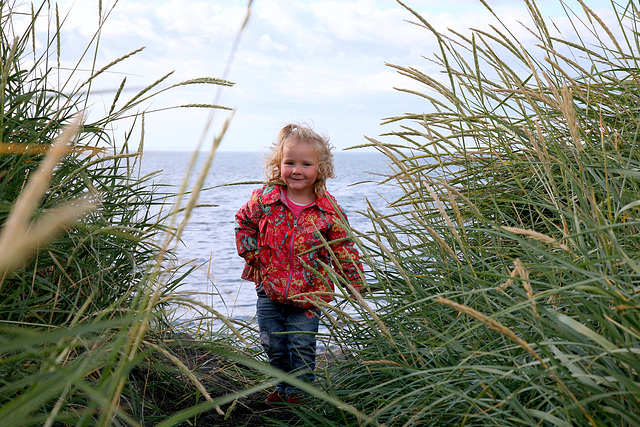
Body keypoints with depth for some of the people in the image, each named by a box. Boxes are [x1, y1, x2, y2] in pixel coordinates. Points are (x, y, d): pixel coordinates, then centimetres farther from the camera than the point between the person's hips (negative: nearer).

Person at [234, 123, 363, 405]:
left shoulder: (328, 210, -10)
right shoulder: (265, 199, -6)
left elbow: (343, 247, -1)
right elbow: (244, 222, 12)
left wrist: (354, 282, -2)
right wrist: (251, 253, 4)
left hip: (308, 294, -2)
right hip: (269, 289, 2)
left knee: (302, 346, 2)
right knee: (274, 346, 12)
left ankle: (298, 390, 21)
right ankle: (282, 387, 32)